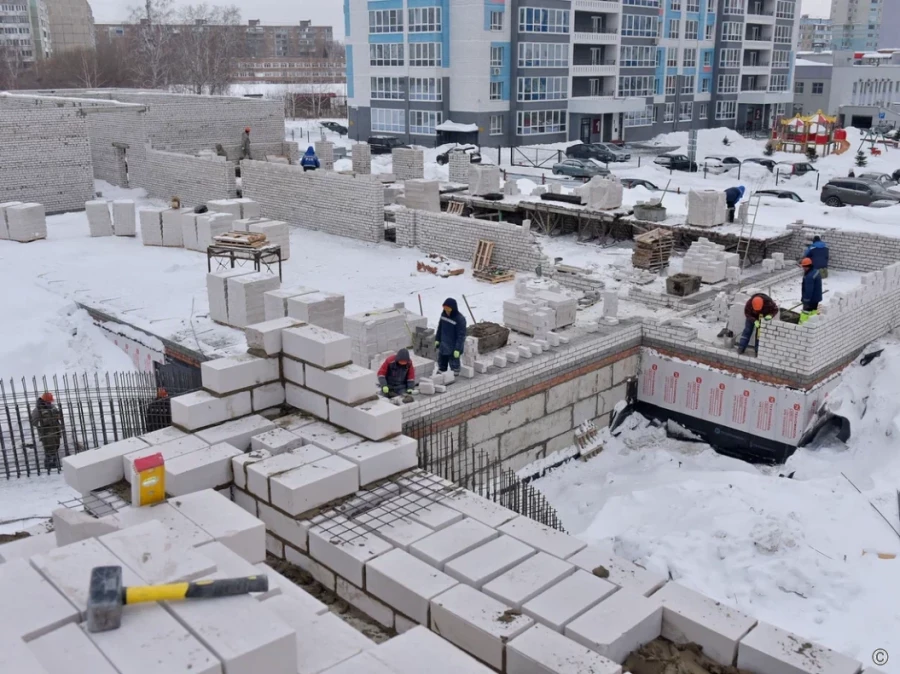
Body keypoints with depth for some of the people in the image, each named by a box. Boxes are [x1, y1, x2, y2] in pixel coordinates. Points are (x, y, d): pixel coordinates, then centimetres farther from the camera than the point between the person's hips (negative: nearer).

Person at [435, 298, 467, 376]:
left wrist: (458, 349, -21)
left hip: (453, 348, -7)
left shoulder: (460, 319, -22)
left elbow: (461, 335, -20)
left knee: (454, 365, 4)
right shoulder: (444, 314, -3)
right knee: (441, 365, 19)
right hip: (443, 346, 7)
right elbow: (440, 328, 12)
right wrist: (437, 339, 12)